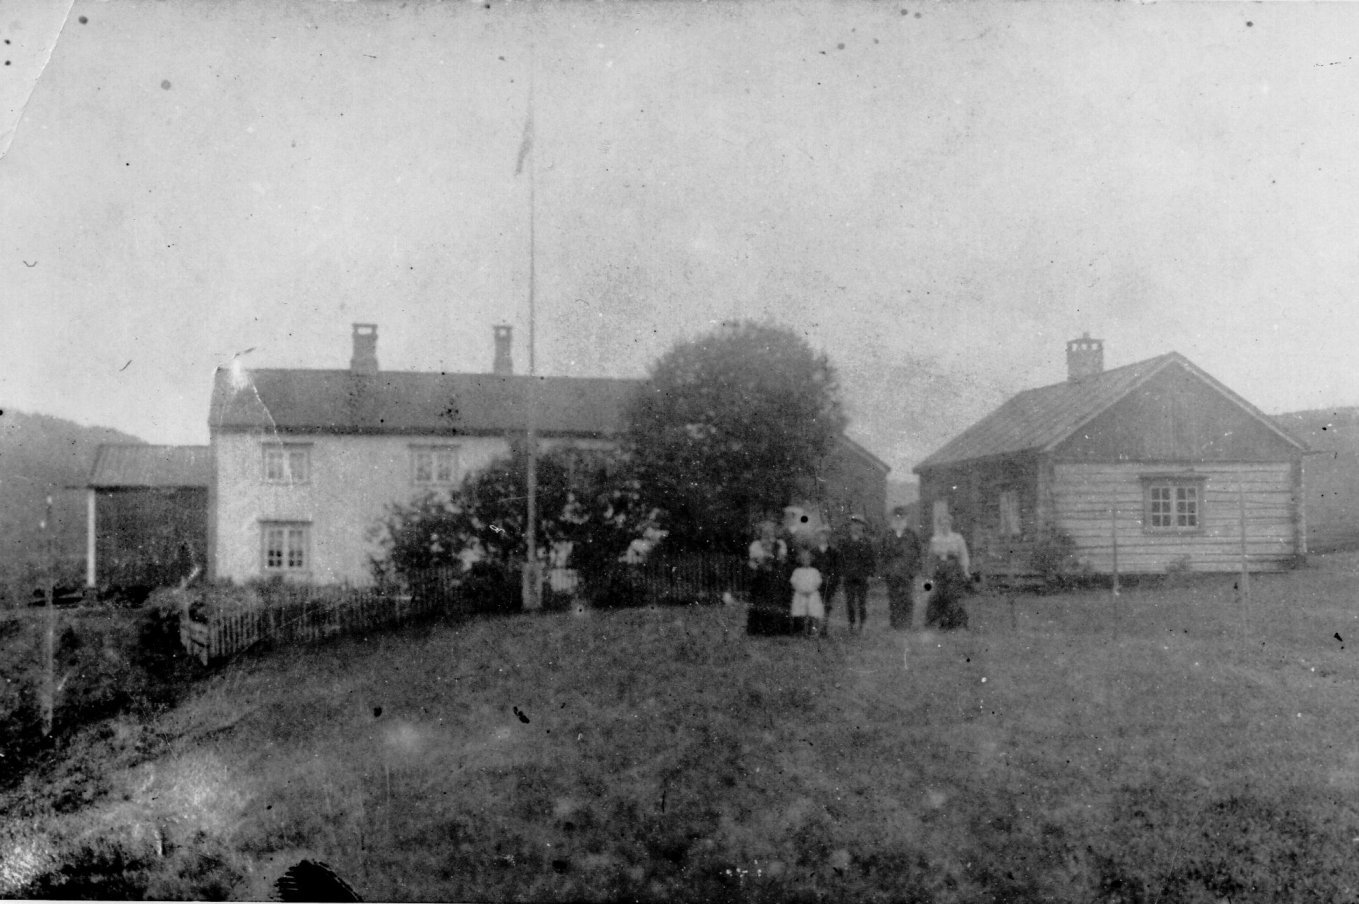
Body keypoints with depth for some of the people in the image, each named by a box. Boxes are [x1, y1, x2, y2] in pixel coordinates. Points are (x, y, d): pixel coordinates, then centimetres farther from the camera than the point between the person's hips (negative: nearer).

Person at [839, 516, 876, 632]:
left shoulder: (867, 543, 2)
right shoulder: (846, 543, 10)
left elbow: (873, 559, 3)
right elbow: (841, 560, 14)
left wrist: (871, 574, -4)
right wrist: (841, 574, 6)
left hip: (862, 578, -2)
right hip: (848, 578, 2)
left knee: (862, 602, 0)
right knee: (849, 602, 1)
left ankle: (862, 624, 8)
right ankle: (852, 623, 8)